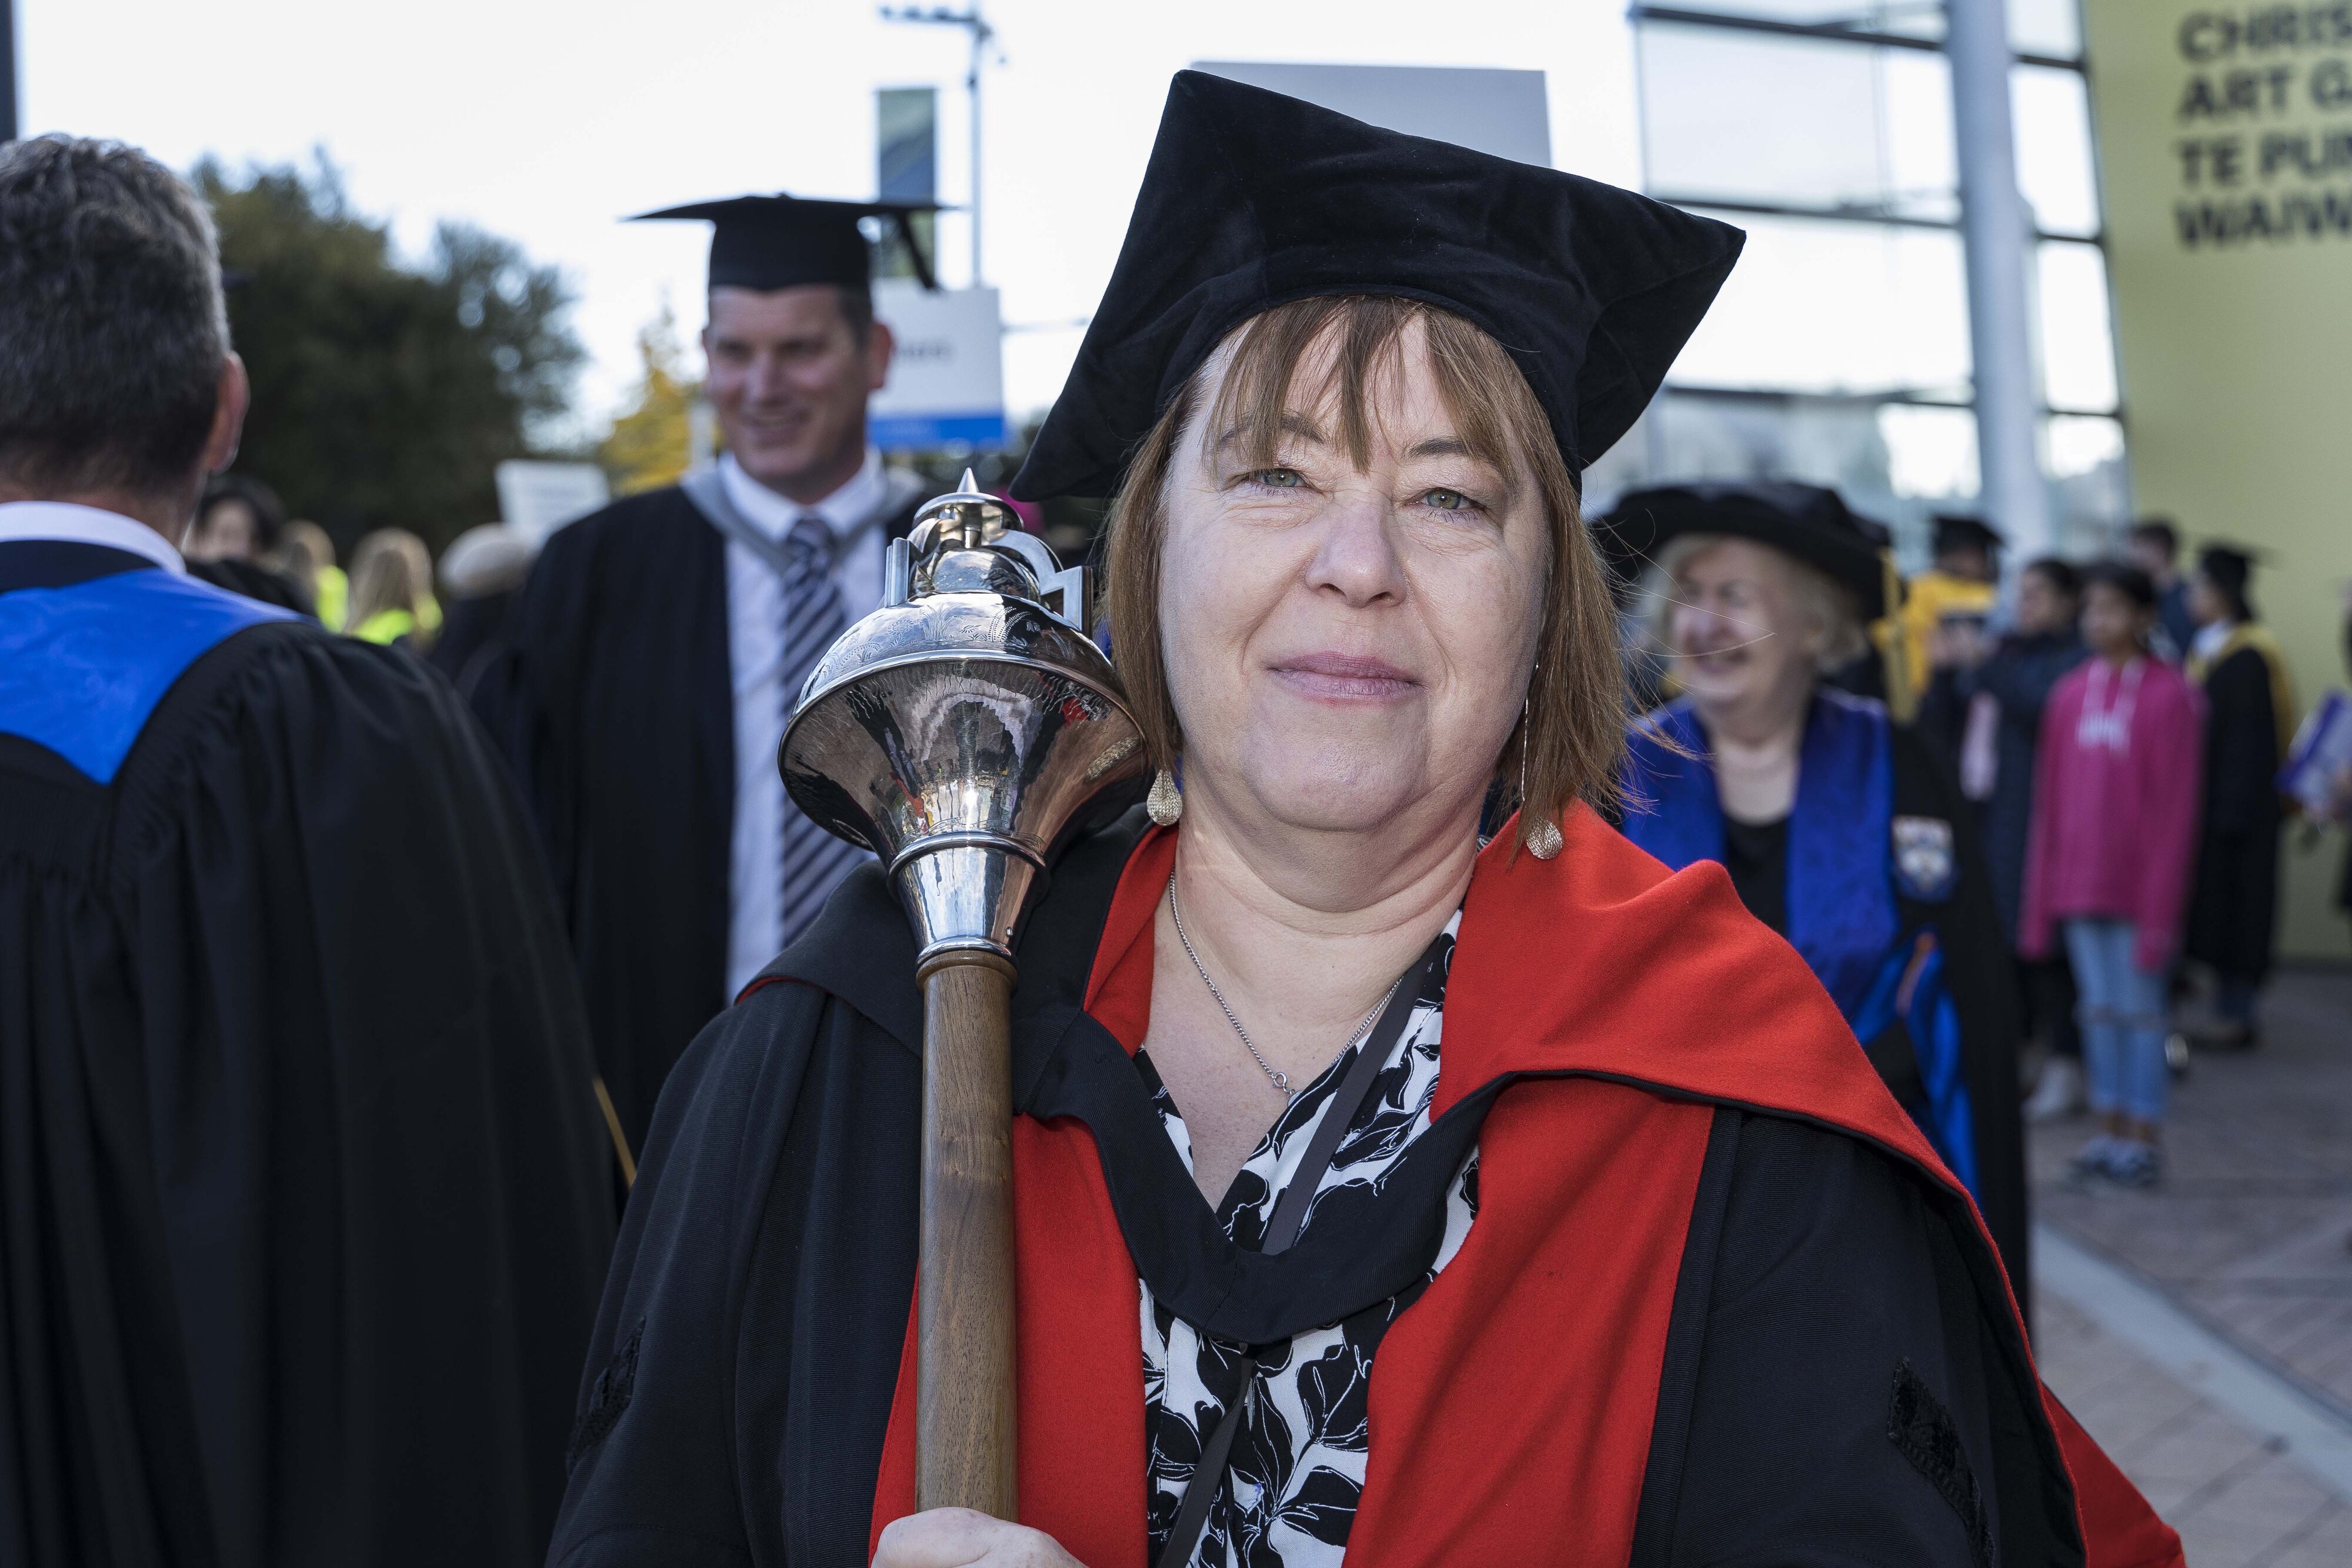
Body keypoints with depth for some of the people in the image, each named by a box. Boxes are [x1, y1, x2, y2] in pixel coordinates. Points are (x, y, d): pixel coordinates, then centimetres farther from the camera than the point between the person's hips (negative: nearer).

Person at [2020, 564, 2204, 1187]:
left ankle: (2144, 1135, 10)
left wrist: (2160, 907, -12)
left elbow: (2175, 807, -10)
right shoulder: (2070, 693, 6)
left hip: (2137, 879, -5)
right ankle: (2110, 1130, 18)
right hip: (2078, 877, 5)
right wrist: (2042, 895, 7)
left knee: (2140, 1007, 2)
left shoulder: (2168, 696, -9)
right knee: (2098, 1007, 10)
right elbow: (2049, 802, 9)